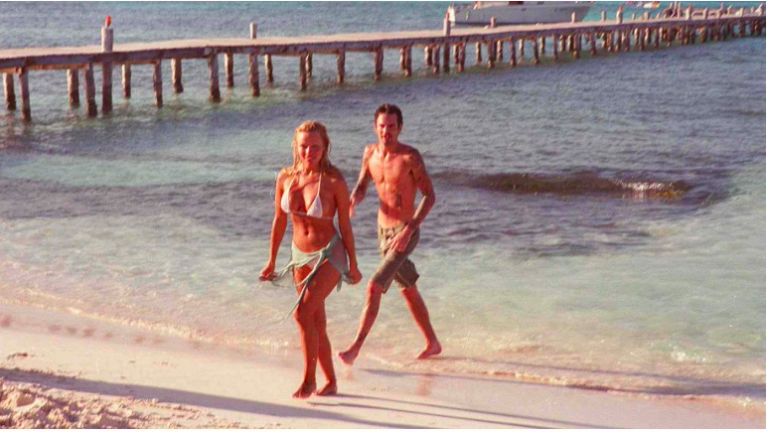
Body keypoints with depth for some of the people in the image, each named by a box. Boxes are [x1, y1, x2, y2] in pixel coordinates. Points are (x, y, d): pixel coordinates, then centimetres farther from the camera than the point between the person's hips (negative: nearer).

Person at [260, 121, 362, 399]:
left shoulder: (334, 181, -17)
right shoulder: (286, 177, -5)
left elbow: (345, 226, -8)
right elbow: (279, 221, 7)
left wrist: (353, 266, 0)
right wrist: (271, 261, 11)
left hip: (330, 255, -5)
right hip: (301, 256, 5)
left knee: (303, 313, -21)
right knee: (317, 323, 12)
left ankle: (309, 379, -8)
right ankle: (330, 383, 26)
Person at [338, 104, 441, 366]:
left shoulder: (410, 157, -17)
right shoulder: (370, 153, 2)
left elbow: (429, 196, -16)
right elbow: (361, 187, 12)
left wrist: (408, 230, -24)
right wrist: (352, 201, -13)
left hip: (405, 232, -7)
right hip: (383, 230, 7)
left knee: (374, 287, -14)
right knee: (408, 291, 17)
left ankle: (355, 349, -9)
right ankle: (433, 344, 31)